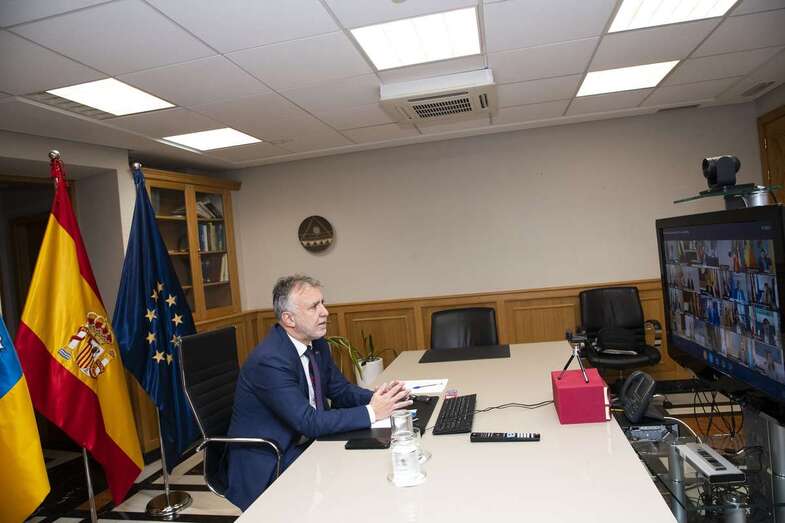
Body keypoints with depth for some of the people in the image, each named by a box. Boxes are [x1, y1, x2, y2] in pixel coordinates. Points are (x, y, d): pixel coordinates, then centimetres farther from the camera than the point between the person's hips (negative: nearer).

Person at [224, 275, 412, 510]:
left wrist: (378, 398, -13)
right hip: (266, 465, -7)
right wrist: (371, 412, -27)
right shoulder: (270, 360, -26)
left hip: (302, 443, 7)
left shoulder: (316, 343, 0)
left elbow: (341, 391, 6)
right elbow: (309, 422, -28)